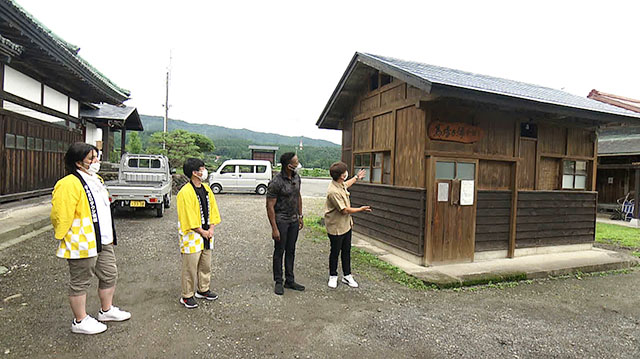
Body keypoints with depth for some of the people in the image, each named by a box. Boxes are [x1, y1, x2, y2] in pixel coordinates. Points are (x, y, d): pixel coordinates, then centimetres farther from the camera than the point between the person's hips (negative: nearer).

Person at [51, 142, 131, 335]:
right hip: (82, 244, -9)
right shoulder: (69, 184, -20)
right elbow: (61, 215, -20)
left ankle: (106, 310, 38)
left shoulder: (96, 180, 12)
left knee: (109, 275, 19)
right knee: (80, 283, 8)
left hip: (103, 241, 10)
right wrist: (63, 238, -10)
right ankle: (80, 321, 24)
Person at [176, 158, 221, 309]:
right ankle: (187, 296, 16)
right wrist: (202, 232, -12)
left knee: (206, 264, 17)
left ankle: (203, 290, 33)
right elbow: (188, 218, -18)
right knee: (190, 267, 2)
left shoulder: (206, 189, 7)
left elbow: (212, 209, 11)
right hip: (192, 236, -7)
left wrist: (211, 229, 1)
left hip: (206, 234, 8)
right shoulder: (185, 192, -17)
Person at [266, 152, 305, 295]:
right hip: (281, 220, -6)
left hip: (294, 219, 7)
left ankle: (290, 281, 26)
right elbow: (270, 206, -18)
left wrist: (300, 216, 15)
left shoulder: (296, 177, 2)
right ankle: (278, 282, 19)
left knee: (291, 251, 14)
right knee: (279, 251, 5)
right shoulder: (276, 182, -20)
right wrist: (274, 229, -19)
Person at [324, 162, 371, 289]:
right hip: (336, 227, -9)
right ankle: (333, 276, 26)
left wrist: (356, 177, 39)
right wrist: (361, 209, -13)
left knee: (346, 251, 15)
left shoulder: (341, 184, 0)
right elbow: (344, 210, -25)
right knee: (335, 252, 8)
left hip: (346, 224, 9)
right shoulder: (333, 191, -29)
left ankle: (347, 275, 27)